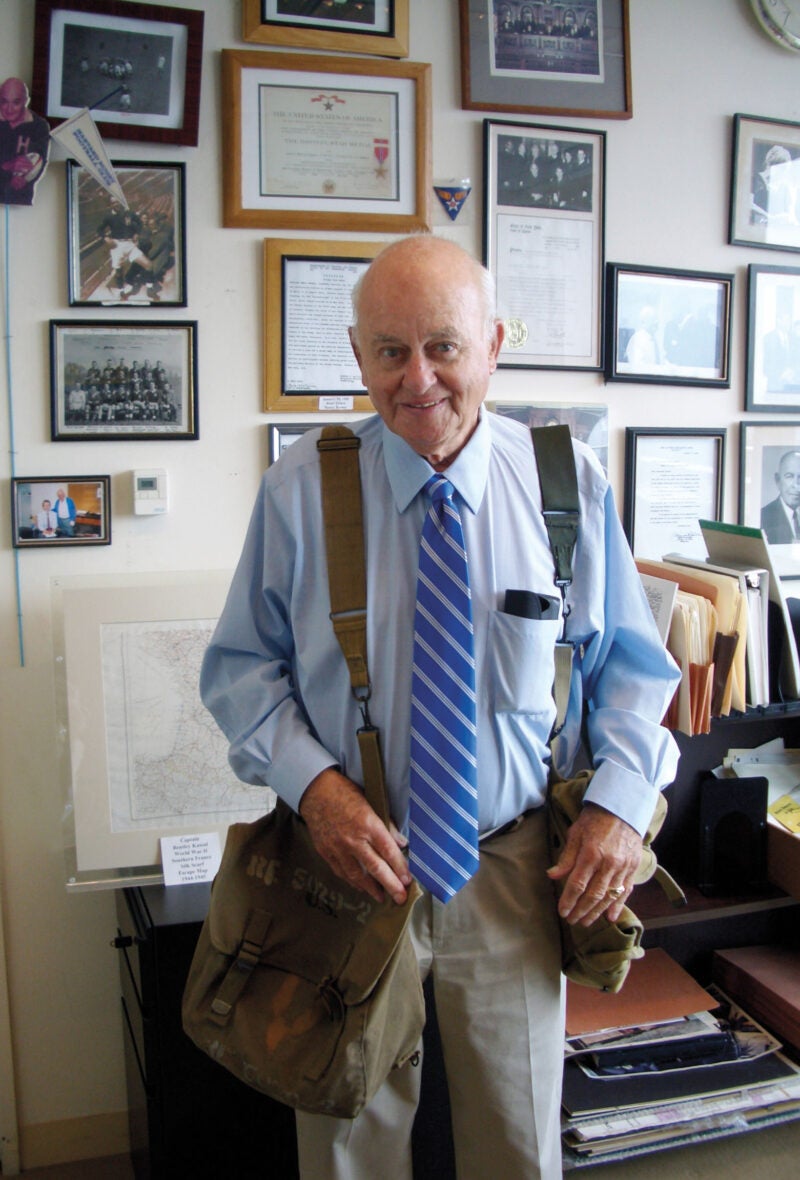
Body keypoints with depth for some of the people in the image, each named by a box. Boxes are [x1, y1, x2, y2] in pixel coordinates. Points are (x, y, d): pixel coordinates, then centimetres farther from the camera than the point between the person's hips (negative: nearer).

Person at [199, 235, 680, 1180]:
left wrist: (621, 799, -11)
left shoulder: (569, 480, -5)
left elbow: (631, 665, 3)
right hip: (353, 863, 0)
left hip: (516, 874, 1)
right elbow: (240, 667, -2)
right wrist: (314, 782, -18)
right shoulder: (302, 487, -8)